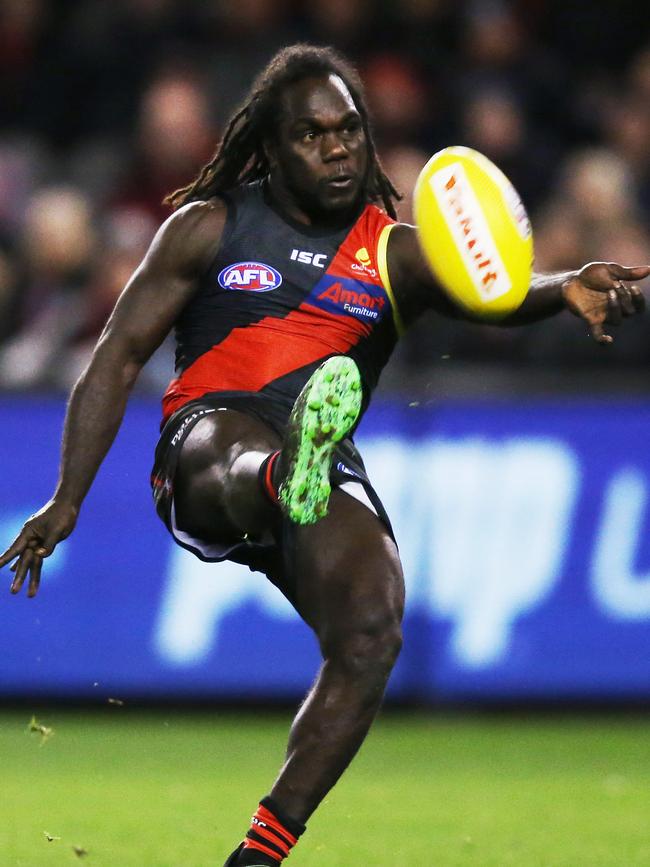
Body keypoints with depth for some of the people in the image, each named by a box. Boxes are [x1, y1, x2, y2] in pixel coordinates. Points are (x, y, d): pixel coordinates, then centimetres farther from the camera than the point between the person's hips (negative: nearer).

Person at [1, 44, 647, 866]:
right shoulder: (211, 227, 10)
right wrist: (67, 501, 1)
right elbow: (118, 356, 9)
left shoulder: (394, 252, 11)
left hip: (330, 462, 2)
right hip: (204, 447, -2)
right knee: (241, 445, -40)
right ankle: (288, 480, -79)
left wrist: (562, 290, -35)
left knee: (371, 637, -23)